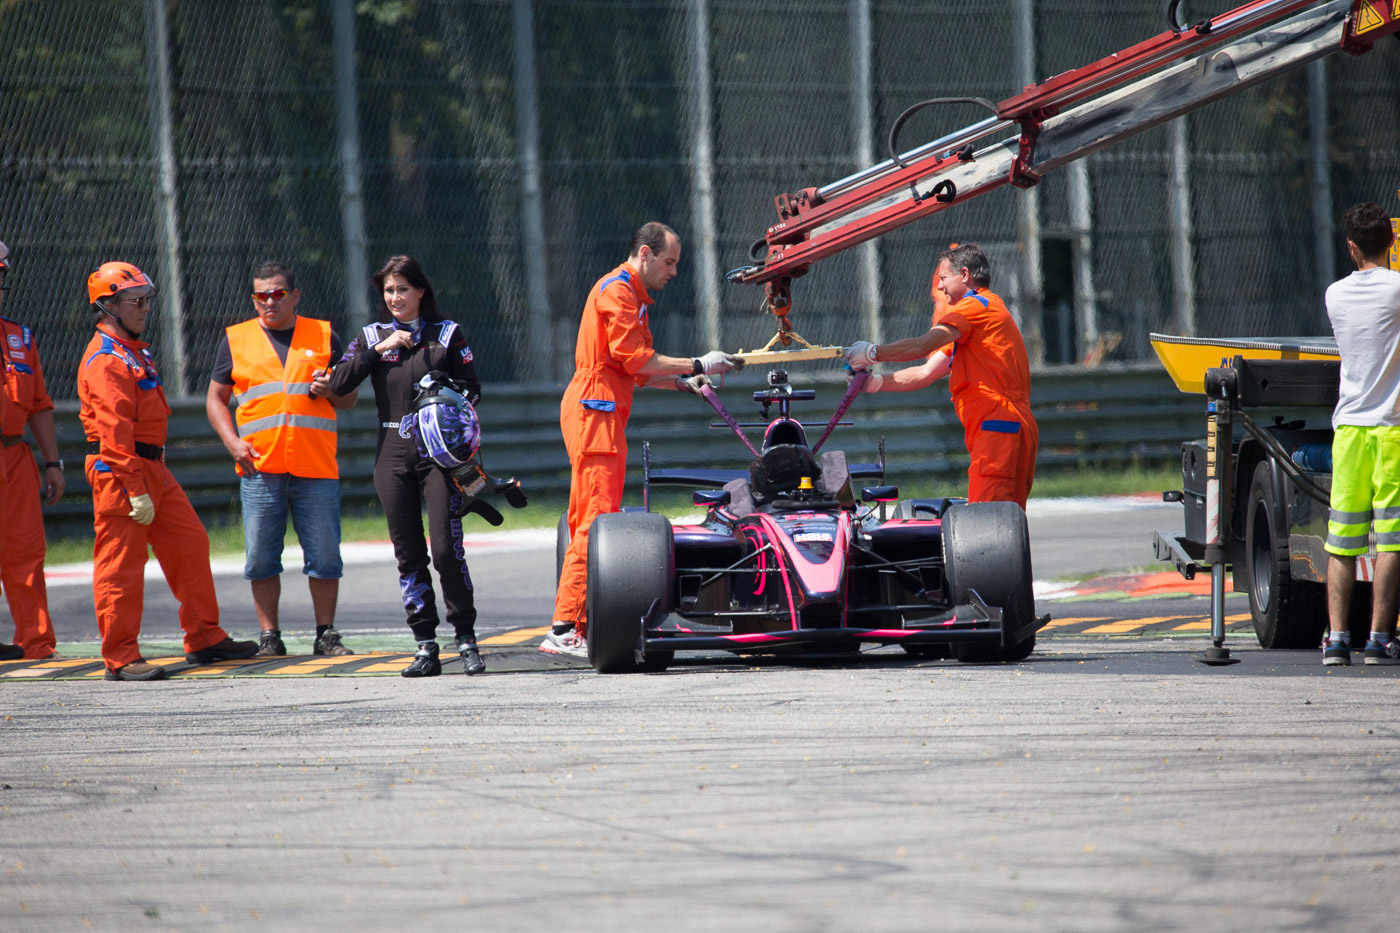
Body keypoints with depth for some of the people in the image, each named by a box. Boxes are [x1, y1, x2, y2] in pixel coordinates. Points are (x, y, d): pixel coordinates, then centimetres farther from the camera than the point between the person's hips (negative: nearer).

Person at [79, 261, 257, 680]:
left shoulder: (136, 351, 19)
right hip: (119, 472, -10)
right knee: (121, 564, -5)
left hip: (152, 469, 10)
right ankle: (121, 658, -2)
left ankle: (205, 638, 19)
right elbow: (114, 429, -22)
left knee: (190, 544, 11)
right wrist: (135, 489, -26)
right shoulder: (106, 359, -15)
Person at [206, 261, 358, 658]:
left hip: (316, 467, 0)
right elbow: (216, 398, 13)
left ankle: (326, 634, 8)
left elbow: (350, 398, 15)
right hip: (260, 467, 0)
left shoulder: (323, 336, 11)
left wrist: (332, 390, -8)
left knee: (324, 555, -1)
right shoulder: (236, 339, 11)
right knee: (261, 557, 0)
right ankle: (269, 636, 8)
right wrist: (232, 442, -2)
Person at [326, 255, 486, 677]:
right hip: (393, 455, 3)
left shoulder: (447, 333, 7)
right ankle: (426, 647, 7)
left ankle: (467, 640, -3)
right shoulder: (372, 337, 11)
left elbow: (472, 388, 8)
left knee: (446, 549, -12)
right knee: (408, 554, 2)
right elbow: (337, 385, -1)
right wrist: (378, 350, -9)